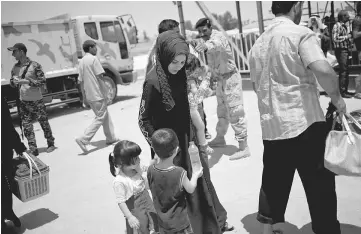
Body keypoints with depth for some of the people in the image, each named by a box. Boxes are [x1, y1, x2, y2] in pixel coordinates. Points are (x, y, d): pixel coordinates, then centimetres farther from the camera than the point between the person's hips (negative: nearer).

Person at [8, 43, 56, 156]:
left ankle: (51, 144, 25)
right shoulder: (15, 68, 7)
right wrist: (14, 82, -9)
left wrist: (27, 81, -21)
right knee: (26, 126, 4)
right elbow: (12, 83, 15)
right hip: (23, 102, 5)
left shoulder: (34, 65, -9)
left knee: (44, 123, 7)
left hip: (37, 100, -4)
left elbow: (43, 81, -11)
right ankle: (33, 149, 12)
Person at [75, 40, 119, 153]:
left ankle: (110, 138, 27)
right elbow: (100, 78, -15)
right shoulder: (93, 59, -12)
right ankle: (83, 140, -8)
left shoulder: (81, 61, 11)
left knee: (106, 115, 19)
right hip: (97, 95, -8)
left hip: (89, 96, 8)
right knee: (100, 118, -2)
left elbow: (81, 81, 13)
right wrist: (105, 94, -13)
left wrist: (84, 96, 19)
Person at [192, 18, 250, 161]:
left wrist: (205, 46, -67)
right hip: (221, 79, 9)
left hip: (230, 78, -9)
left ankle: (243, 147, -2)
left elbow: (216, 44, -44)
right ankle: (220, 138, 38)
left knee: (235, 113, -8)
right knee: (222, 111, 22)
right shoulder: (209, 39, 10)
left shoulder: (217, 37, -18)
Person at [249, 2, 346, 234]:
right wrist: (337, 98, -7)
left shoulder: (258, 44, 14)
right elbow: (324, 71, -23)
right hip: (304, 123, -6)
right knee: (320, 187, 5)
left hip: (271, 127, 7)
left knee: (273, 183, 19)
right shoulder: (300, 33, -8)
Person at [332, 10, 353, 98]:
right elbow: (335, 38, -22)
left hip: (346, 50, 9)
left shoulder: (345, 25, 17)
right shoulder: (337, 26, -11)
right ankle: (342, 91, -5)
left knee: (345, 71, 12)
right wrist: (347, 36, -16)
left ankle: (345, 90, 19)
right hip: (341, 50, -9)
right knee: (343, 71, -9)